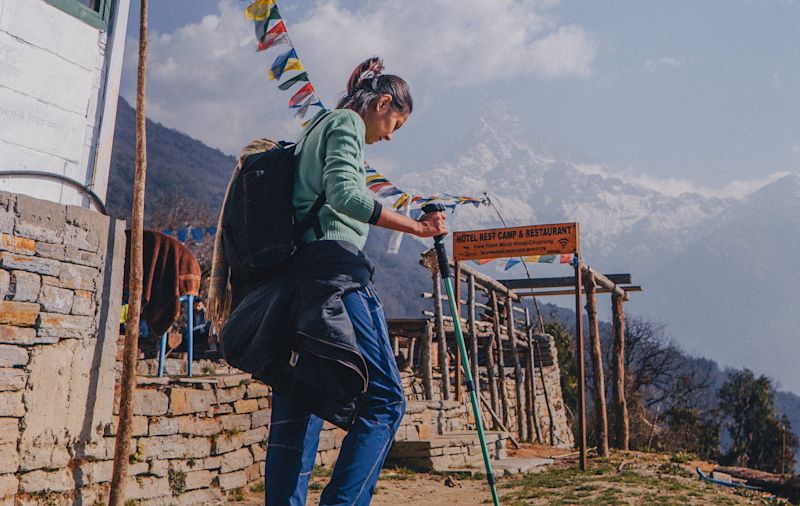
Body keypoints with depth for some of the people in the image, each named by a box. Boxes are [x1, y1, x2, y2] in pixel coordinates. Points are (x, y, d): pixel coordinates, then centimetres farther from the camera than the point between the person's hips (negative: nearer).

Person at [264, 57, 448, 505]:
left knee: (295, 412, 6)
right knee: (385, 398, -9)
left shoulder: (320, 127, 29)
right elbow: (344, 194, -18)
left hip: (296, 274, 10)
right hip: (336, 270, -10)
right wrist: (416, 226, -16)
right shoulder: (347, 123, 1)